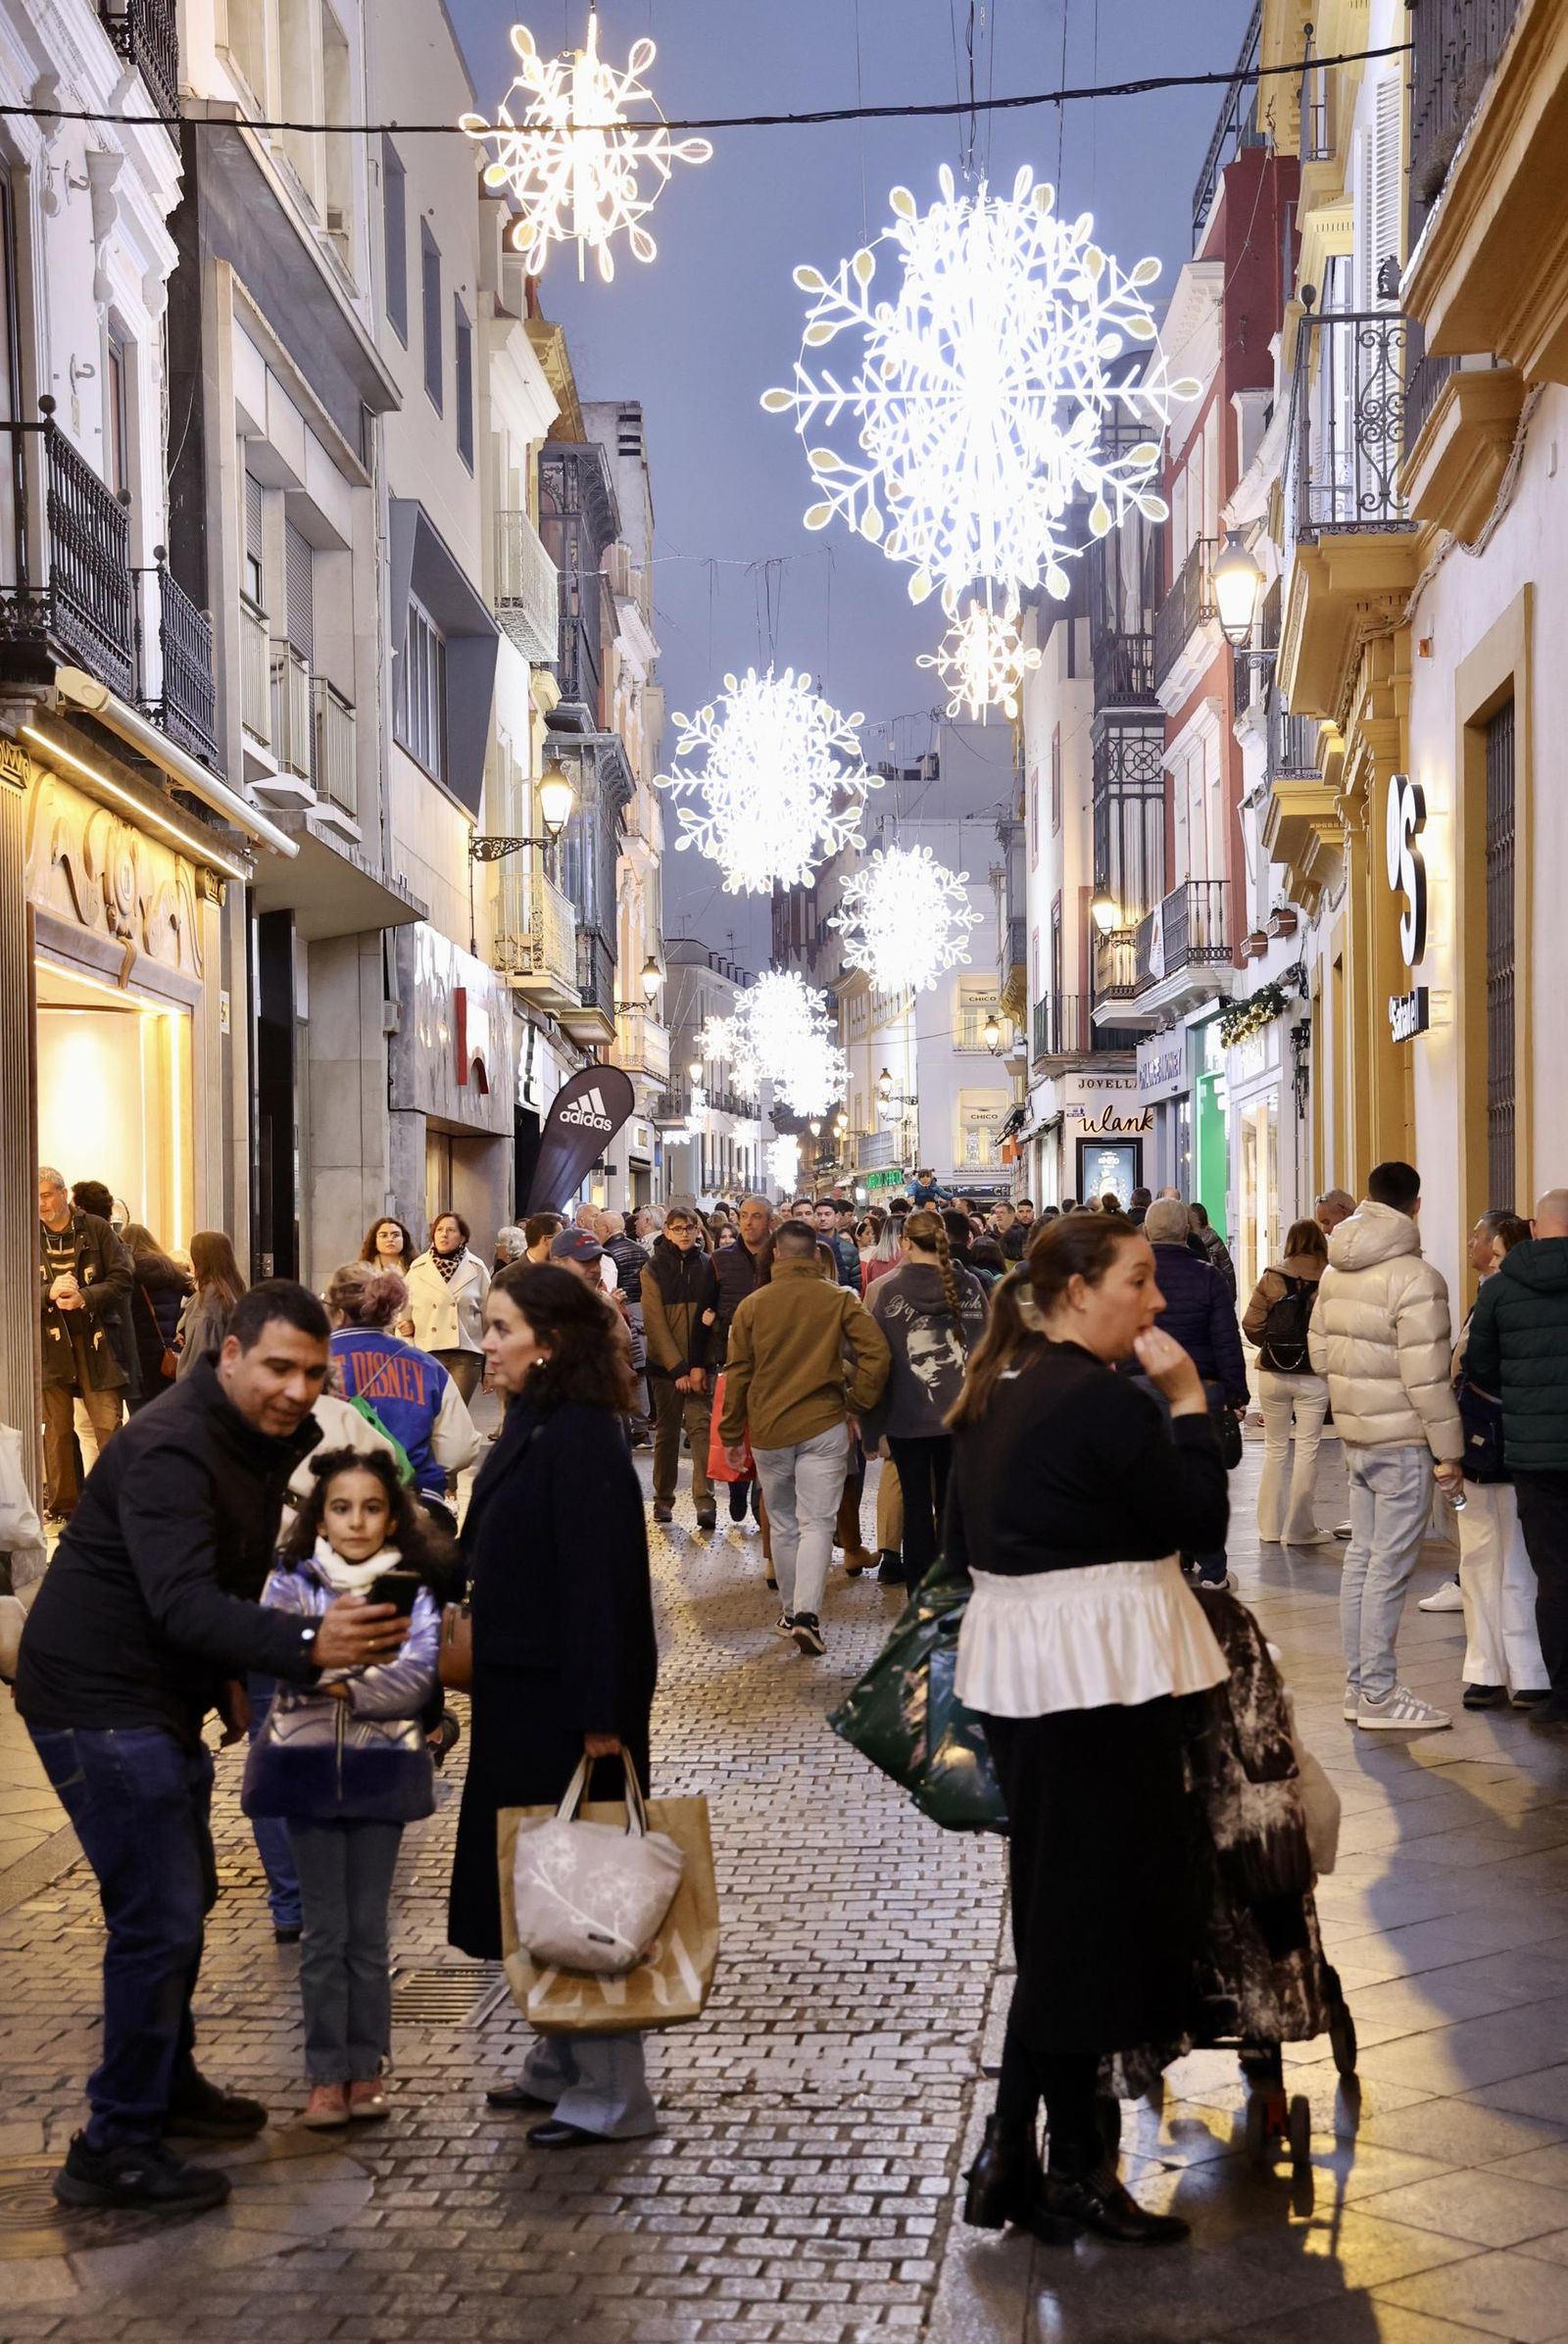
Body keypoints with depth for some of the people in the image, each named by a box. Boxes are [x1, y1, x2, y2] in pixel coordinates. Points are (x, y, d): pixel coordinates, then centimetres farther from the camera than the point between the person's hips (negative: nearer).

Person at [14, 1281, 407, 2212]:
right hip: (100, 1704, -10)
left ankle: (168, 2082, 38)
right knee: (158, 1918, -10)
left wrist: (227, 1676, 21)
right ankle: (115, 2148, 1)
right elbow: (183, 1602, -40)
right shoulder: (171, 1453, -26)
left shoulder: (265, 1439, 5)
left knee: (186, 1895, 20)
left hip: (161, 1699, 10)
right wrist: (307, 1646, -52)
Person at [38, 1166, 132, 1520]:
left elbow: (122, 1278, -1)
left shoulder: (96, 1229, 2)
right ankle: (64, 1506, 13)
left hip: (95, 1339, -1)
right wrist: (48, 1292, -18)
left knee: (109, 1424, -4)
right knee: (57, 1428, 5)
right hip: (49, 1341, 1)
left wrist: (85, 1297, -15)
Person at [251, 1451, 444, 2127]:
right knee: (324, 1930, 3)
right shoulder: (292, 1584, 2)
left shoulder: (413, 1592, 2)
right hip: (308, 1766, 0)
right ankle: (326, 2073, 11)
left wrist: (344, 1688, -24)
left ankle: (367, 2068, 16)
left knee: (368, 1929, 5)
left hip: (382, 1766, 0)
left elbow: (418, 1675, -11)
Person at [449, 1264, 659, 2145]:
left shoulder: (580, 1439, -19)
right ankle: (560, 2062, 30)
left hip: (569, 1703, -10)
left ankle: (611, 2092, 9)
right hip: (523, 1693, 10)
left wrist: (599, 1717, -24)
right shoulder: (534, 1428, 11)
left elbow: (599, 1579, -23)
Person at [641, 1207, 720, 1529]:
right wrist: (678, 1369, -13)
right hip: (665, 1363, 0)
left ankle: (705, 1500, -13)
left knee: (701, 1426, -10)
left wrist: (700, 1364, -9)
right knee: (667, 1430, 7)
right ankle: (663, 1499, 17)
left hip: (699, 1363, 0)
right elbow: (655, 1323, -6)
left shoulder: (707, 1266, 3)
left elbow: (715, 1313, 1)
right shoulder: (654, 1269, -1)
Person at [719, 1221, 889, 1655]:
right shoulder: (839, 1300, -3)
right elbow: (875, 1352, -10)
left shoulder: (752, 1305, 1)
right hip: (824, 1425, -2)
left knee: (783, 1524, 15)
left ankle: (790, 1610, 23)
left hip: (768, 1430, 2)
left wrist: (731, 1432, 13)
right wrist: (856, 1403, 4)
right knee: (816, 1523, -2)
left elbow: (736, 1372, 4)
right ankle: (807, 1612, -16)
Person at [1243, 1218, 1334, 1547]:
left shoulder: (1271, 1278, -5)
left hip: (1272, 1374, 2)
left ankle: (1271, 1526, 18)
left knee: (1275, 1449, 13)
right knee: (1307, 1450, 5)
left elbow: (1250, 1325, -7)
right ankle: (1299, 1528, 8)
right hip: (1314, 1375, -2)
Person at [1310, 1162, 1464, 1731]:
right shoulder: (1414, 1278, -18)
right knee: (1389, 1566, -2)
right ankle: (1379, 1695, 4)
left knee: (1362, 1556, 15)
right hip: (1402, 1439, -8)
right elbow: (1427, 1378, -19)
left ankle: (1358, 1685, 22)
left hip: (1354, 1432, 8)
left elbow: (1319, 1351, 13)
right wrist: (1449, 1453, -13)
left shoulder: (1335, 1270, 6)